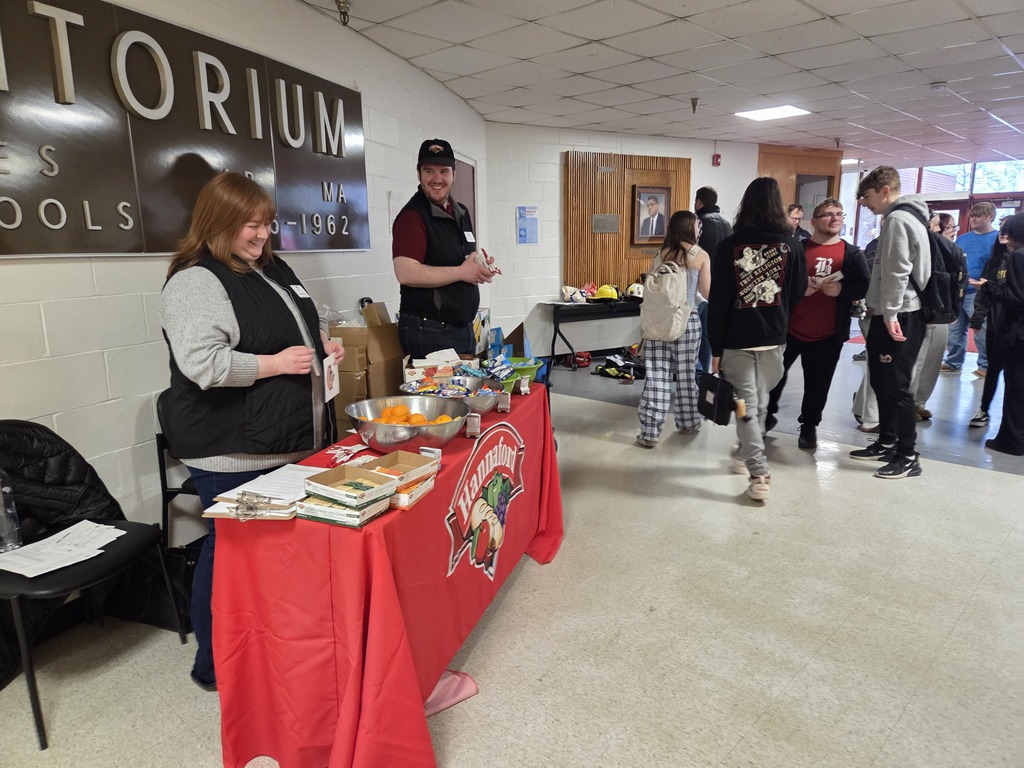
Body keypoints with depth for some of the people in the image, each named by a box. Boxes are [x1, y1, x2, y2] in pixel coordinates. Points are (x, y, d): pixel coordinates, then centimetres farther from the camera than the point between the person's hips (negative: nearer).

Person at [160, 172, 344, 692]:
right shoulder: (195, 282, -14)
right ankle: (215, 666, 26)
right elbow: (200, 362, -25)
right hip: (231, 453, -8)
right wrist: (275, 364, -21)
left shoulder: (272, 268, 14)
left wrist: (320, 344, 9)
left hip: (289, 441, 9)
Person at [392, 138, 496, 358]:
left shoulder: (461, 213, 14)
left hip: (464, 328, 9)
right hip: (428, 331, -8)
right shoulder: (412, 216, -12)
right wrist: (462, 272, -19)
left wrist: (481, 268, 3)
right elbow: (406, 273, -24)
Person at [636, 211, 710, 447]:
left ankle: (650, 432, -3)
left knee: (657, 375, -2)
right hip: (687, 320, 0)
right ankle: (688, 423, 29)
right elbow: (706, 292, 1)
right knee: (685, 374, 13)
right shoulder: (701, 256, 0)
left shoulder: (662, 254, 4)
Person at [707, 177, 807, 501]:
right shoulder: (791, 244, -2)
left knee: (747, 405, 3)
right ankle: (747, 454, 35)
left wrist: (715, 348, -3)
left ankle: (759, 475, -2)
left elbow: (718, 301, -8)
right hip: (774, 337, 3)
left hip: (737, 338, -2)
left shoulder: (729, 246, -7)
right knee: (760, 402, 17)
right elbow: (798, 292, 6)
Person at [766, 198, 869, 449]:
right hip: (789, 328, 0)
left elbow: (866, 287, 0)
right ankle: (767, 415, 31)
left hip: (828, 334, 1)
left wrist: (841, 289, -17)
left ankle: (809, 426, 27)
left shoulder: (853, 254, 3)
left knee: (817, 384, 9)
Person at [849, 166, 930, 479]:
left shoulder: (897, 219, -13)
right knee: (882, 382, 15)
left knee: (896, 386, -6)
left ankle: (908, 456, 1)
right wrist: (878, 308, 21)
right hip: (892, 314, 10)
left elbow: (897, 272, -21)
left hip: (899, 316, -10)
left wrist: (890, 314, -22)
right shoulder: (906, 217, 19)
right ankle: (887, 443, 25)